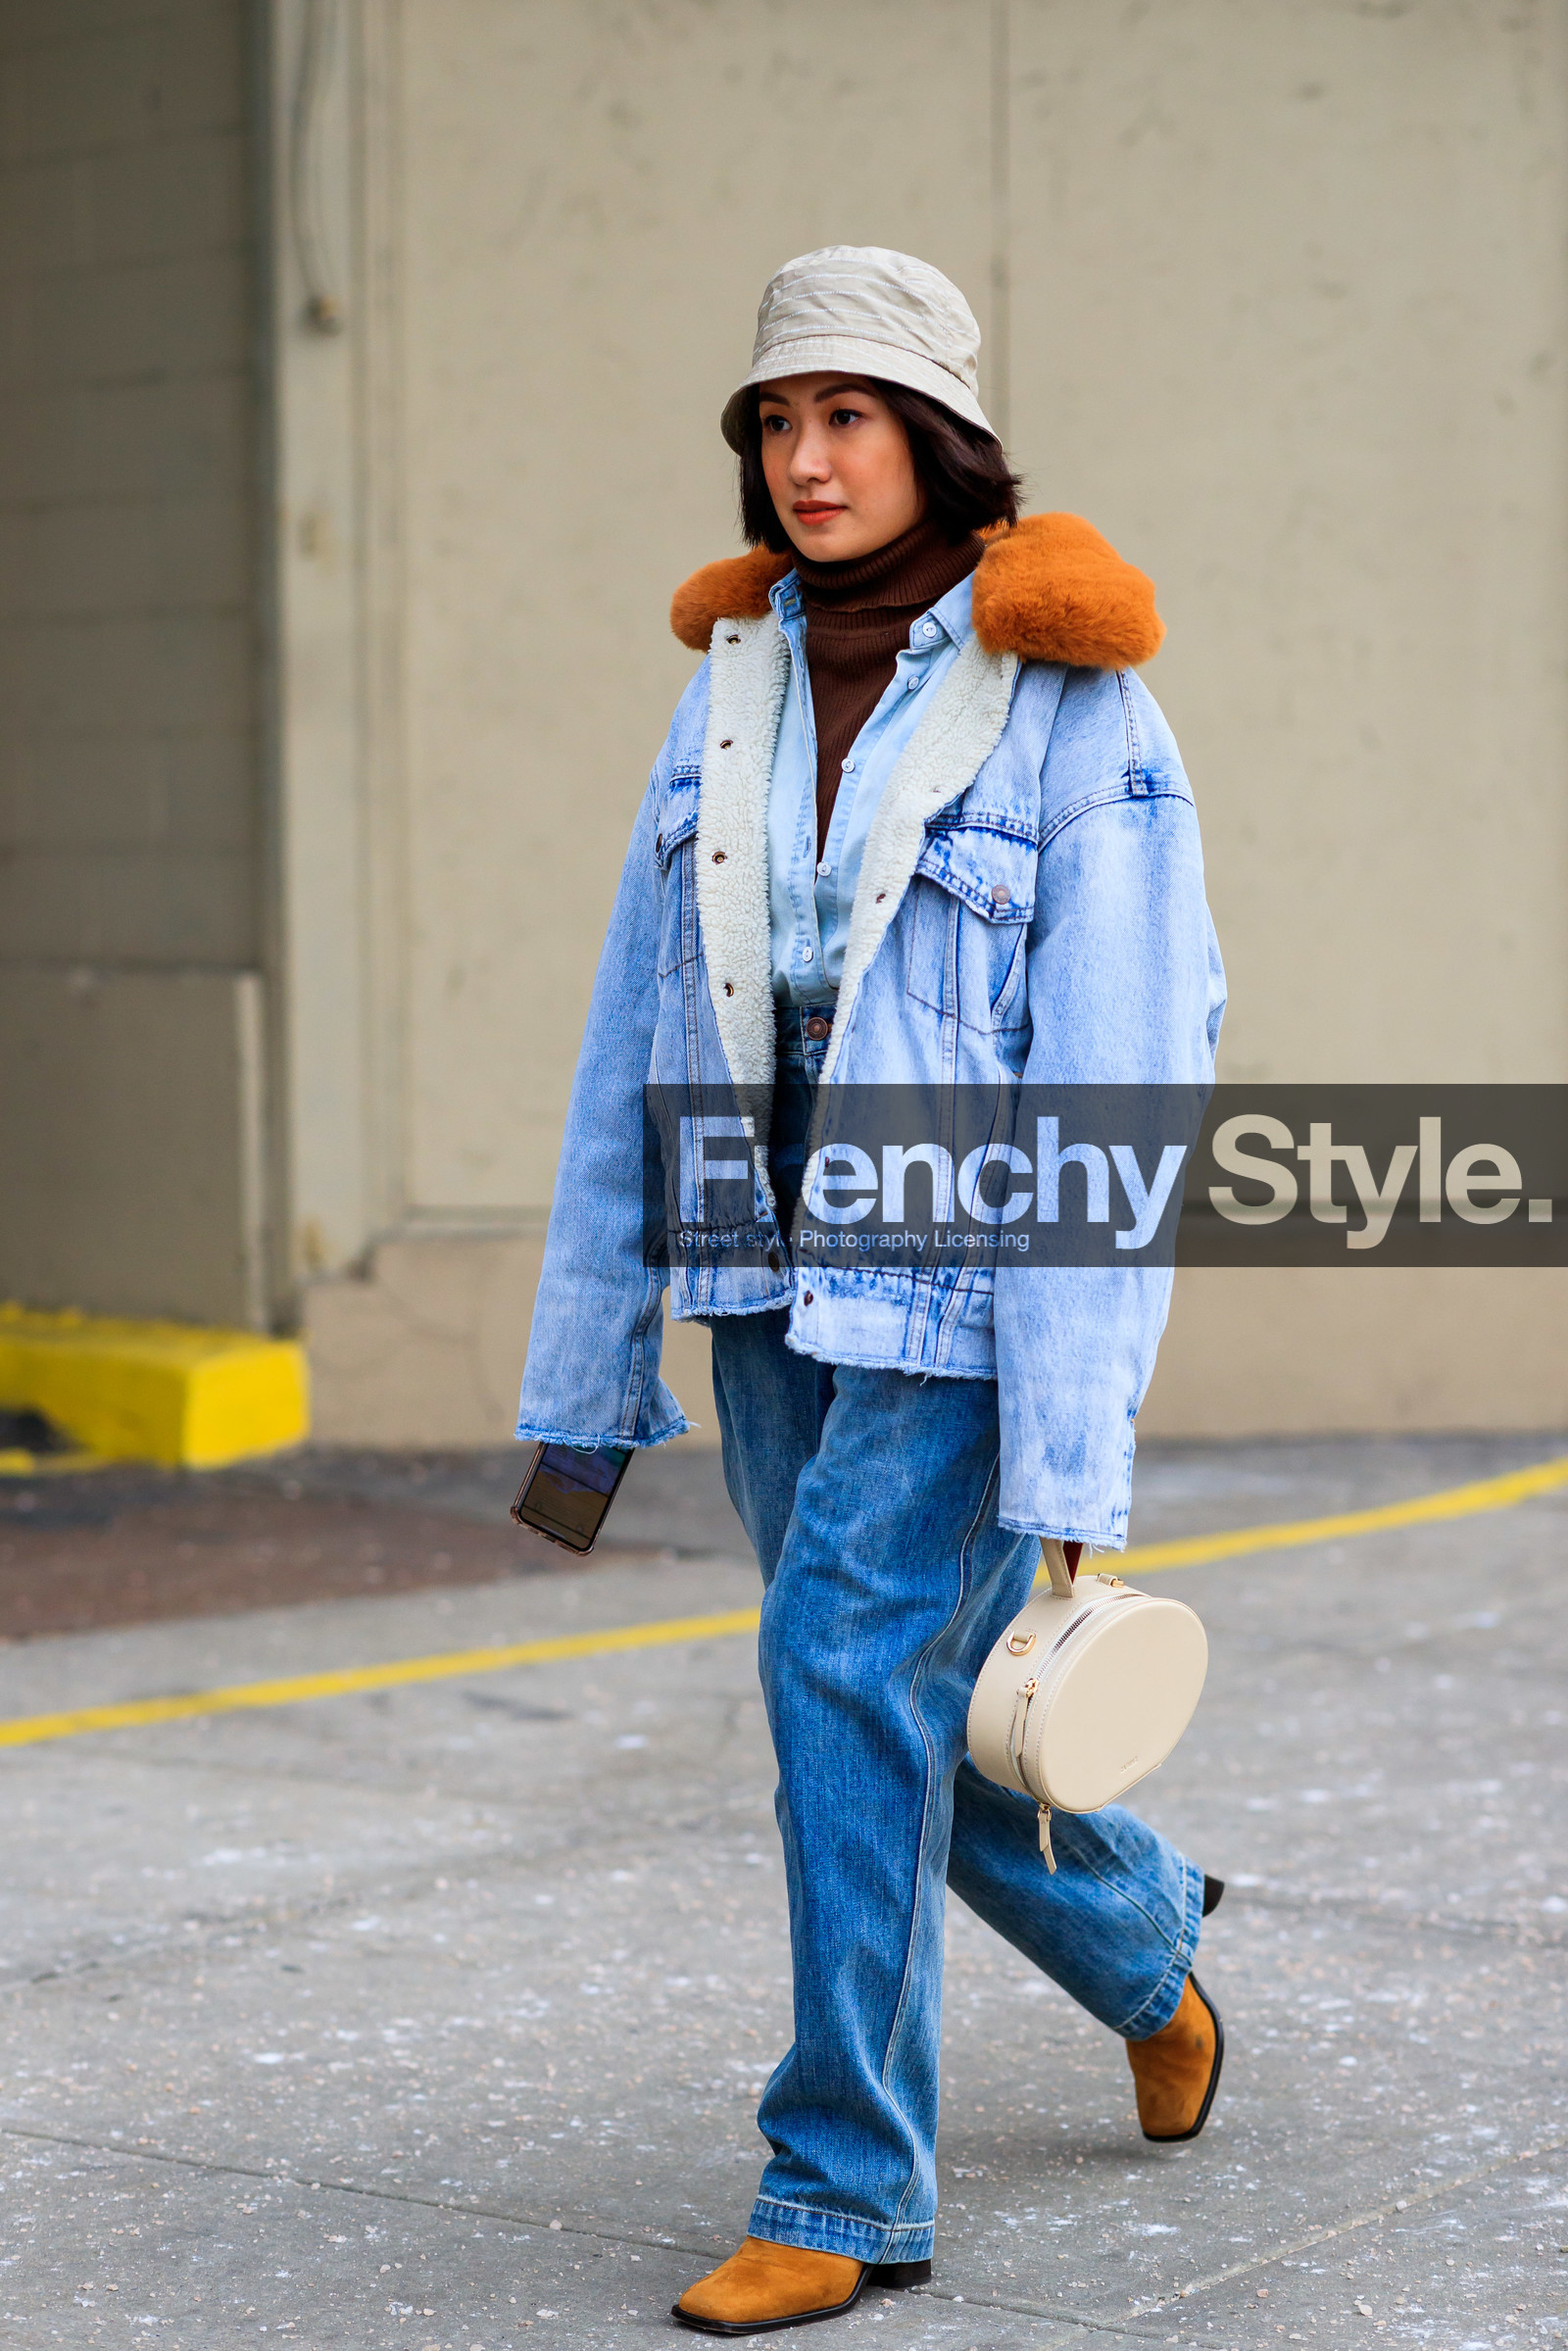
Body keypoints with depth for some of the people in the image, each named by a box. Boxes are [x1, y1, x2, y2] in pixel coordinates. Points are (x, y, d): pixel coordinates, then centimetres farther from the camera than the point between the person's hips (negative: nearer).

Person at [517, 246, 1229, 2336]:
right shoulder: (740, 678, 5)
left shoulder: (1070, 710, -11)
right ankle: (1142, 1937, 43)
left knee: (847, 1660, -14)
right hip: (776, 1282, 6)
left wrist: (1078, 1455, -18)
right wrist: (584, 1363, 7)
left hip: (970, 1288, -6)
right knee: (903, 1703, 14)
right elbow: (643, 1030, 7)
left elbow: (1117, 1086, -14)